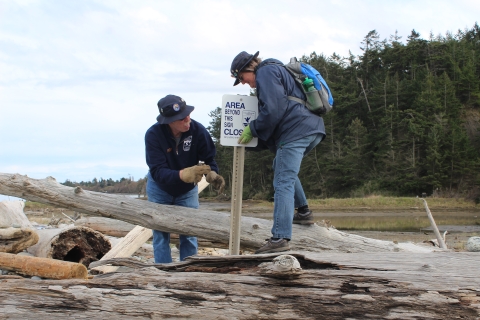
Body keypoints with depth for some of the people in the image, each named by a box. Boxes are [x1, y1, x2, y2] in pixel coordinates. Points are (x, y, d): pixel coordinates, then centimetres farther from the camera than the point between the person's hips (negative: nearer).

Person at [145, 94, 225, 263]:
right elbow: (157, 171, -36)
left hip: (187, 191, 1)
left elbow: (208, 159, -16)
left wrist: (212, 174, -39)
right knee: (161, 235, 1)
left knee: (189, 234, 1)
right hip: (160, 189, -1)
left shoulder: (197, 130, -26)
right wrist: (183, 174, -54)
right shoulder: (153, 134, -30)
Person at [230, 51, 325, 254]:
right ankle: (303, 211, 29)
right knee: (282, 167, 30)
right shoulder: (277, 70, 28)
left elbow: (273, 109, -14)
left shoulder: (266, 72, -3)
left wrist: (253, 129, -3)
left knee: (283, 183, -14)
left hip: (295, 131, -10)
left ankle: (280, 238, -22)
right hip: (313, 129, 10)